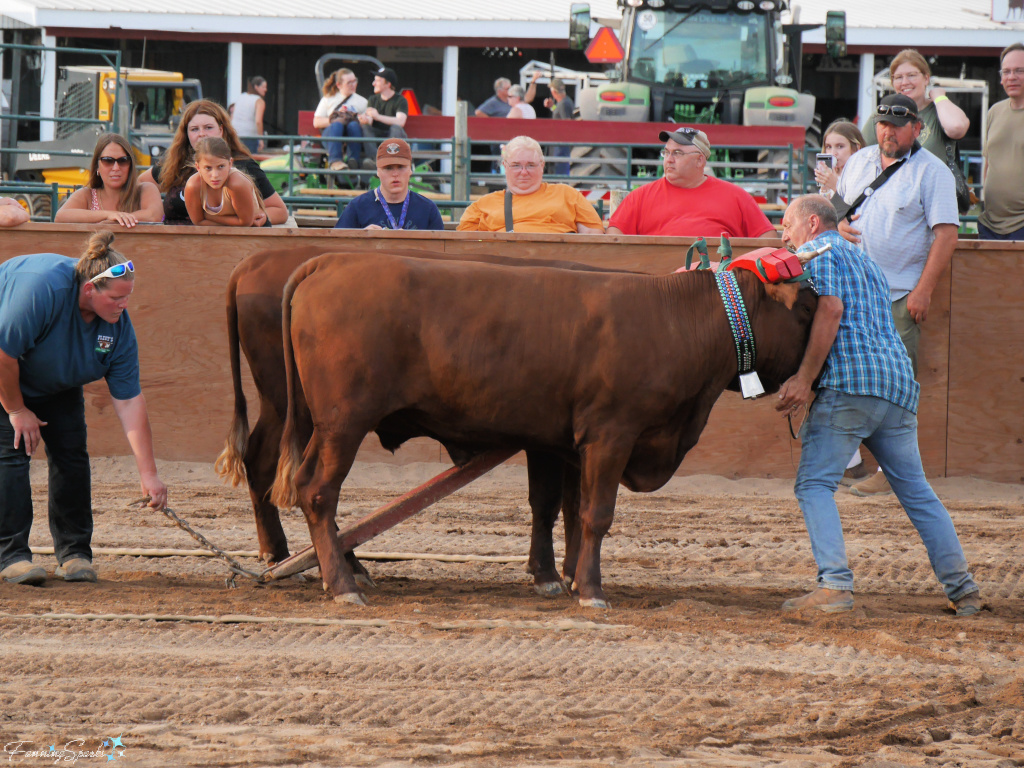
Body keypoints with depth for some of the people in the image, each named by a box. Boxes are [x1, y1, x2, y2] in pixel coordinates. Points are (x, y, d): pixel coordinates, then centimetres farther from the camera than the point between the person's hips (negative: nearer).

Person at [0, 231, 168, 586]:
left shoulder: (118, 324, -19)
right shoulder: (41, 288, -39)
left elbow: (129, 400, -17)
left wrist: (149, 474, -20)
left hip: (56, 383, 6)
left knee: (71, 451, -4)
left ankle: (74, 553, 3)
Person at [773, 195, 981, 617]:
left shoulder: (819, 251, 5)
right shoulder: (866, 261, 32)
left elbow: (831, 310, -11)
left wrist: (804, 378, -14)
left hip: (849, 383, -8)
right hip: (900, 382, 8)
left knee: (814, 484, -8)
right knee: (915, 489, 14)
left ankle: (835, 585, -23)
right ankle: (962, 587, 14)